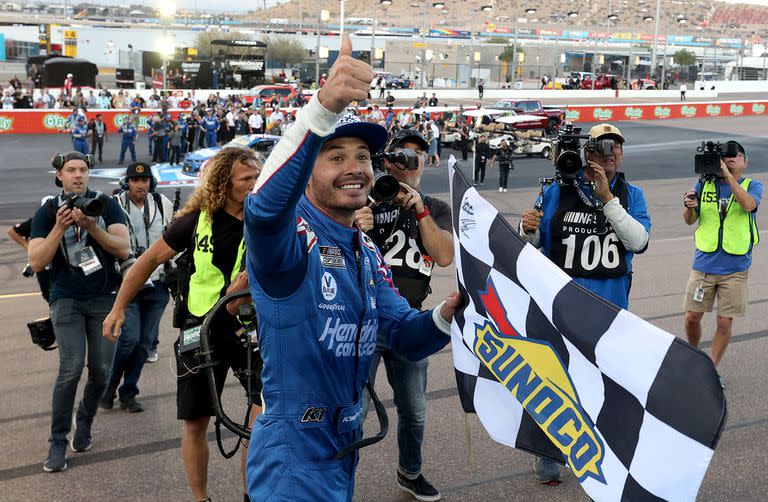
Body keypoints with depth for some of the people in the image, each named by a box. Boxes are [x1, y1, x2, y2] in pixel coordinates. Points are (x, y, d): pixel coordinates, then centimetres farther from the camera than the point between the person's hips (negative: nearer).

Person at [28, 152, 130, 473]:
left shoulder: (106, 205, 3)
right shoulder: (47, 212, 3)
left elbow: (123, 250, -7)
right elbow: (36, 263, -5)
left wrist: (91, 226, -19)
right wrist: (60, 228, -16)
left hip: (105, 297, 1)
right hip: (67, 299, -1)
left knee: (102, 371, 1)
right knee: (71, 368, -15)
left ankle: (84, 422, 29)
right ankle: (58, 443, -3)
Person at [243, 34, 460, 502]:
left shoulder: (368, 253, 8)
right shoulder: (289, 237, -19)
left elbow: (403, 334, 9)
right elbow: (265, 207, -43)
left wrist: (444, 317, -15)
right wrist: (324, 106, -57)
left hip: (345, 446, 9)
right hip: (294, 458, -9)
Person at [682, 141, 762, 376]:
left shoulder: (753, 186, 1)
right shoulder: (704, 184, 5)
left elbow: (748, 205, -21)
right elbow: (690, 220, 3)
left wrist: (727, 174, -24)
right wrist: (689, 206, -20)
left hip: (735, 267, -1)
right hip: (704, 264, 2)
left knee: (724, 322, 2)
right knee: (692, 316, 6)